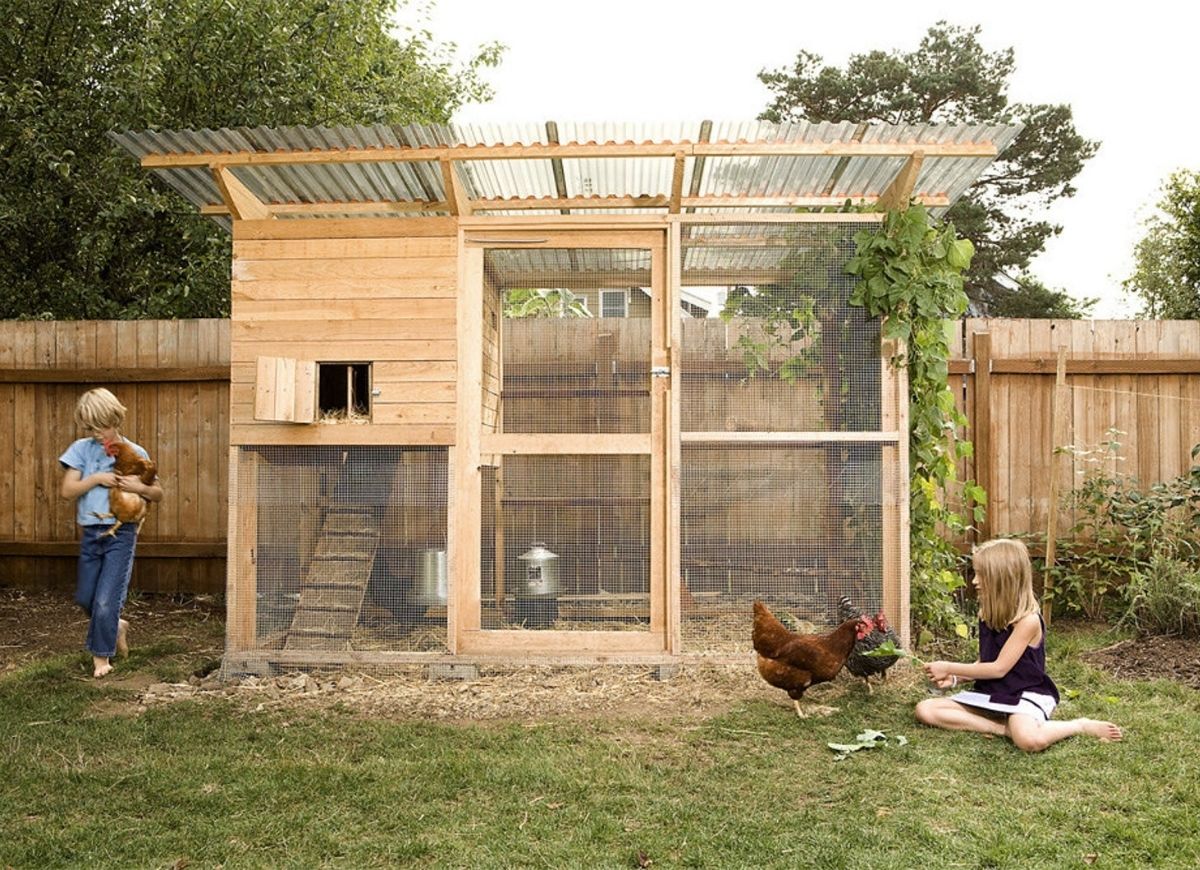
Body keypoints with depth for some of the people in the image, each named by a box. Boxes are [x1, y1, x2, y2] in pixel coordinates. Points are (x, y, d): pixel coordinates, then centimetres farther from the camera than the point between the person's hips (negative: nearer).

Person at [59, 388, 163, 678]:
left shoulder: (135, 453, -2)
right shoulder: (81, 449, 2)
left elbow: (158, 494, 4)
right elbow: (68, 490, -4)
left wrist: (140, 488, -16)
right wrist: (97, 478, -17)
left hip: (121, 533, -3)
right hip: (91, 533, 4)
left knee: (105, 601, -5)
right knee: (85, 598, 13)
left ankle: (101, 655, 14)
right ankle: (117, 627, 40)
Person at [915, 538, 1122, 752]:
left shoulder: (1028, 620, -18)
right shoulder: (987, 615, 6)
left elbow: (999, 668, -17)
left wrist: (950, 668, -11)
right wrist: (955, 678, -3)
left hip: (1024, 695, -7)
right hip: (990, 694, 7)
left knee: (1030, 740, -39)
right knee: (925, 710, -11)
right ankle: (1004, 729, -17)